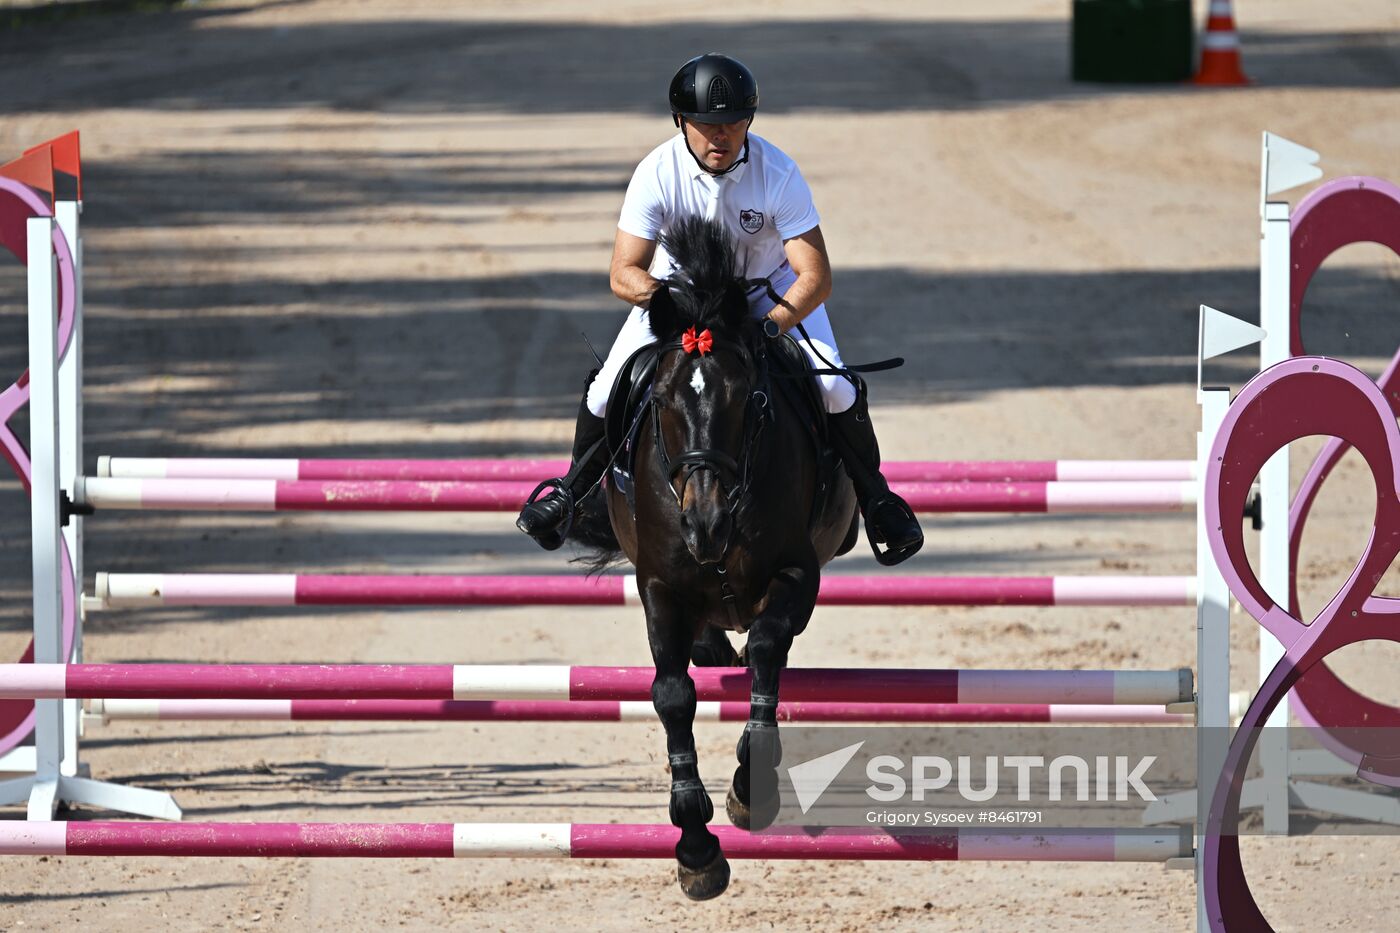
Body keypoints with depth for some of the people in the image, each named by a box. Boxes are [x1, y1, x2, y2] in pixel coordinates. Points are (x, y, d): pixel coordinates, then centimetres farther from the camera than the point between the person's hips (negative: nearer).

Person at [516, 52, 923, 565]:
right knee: (607, 391, -13)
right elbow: (623, 274, -26)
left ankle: (874, 496, 5)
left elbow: (816, 276, -31)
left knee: (835, 388, -20)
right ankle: (574, 489, 17)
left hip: (771, 292, -1)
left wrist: (770, 326, -46)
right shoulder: (658, 173, -27)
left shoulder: (778, 173, -29)